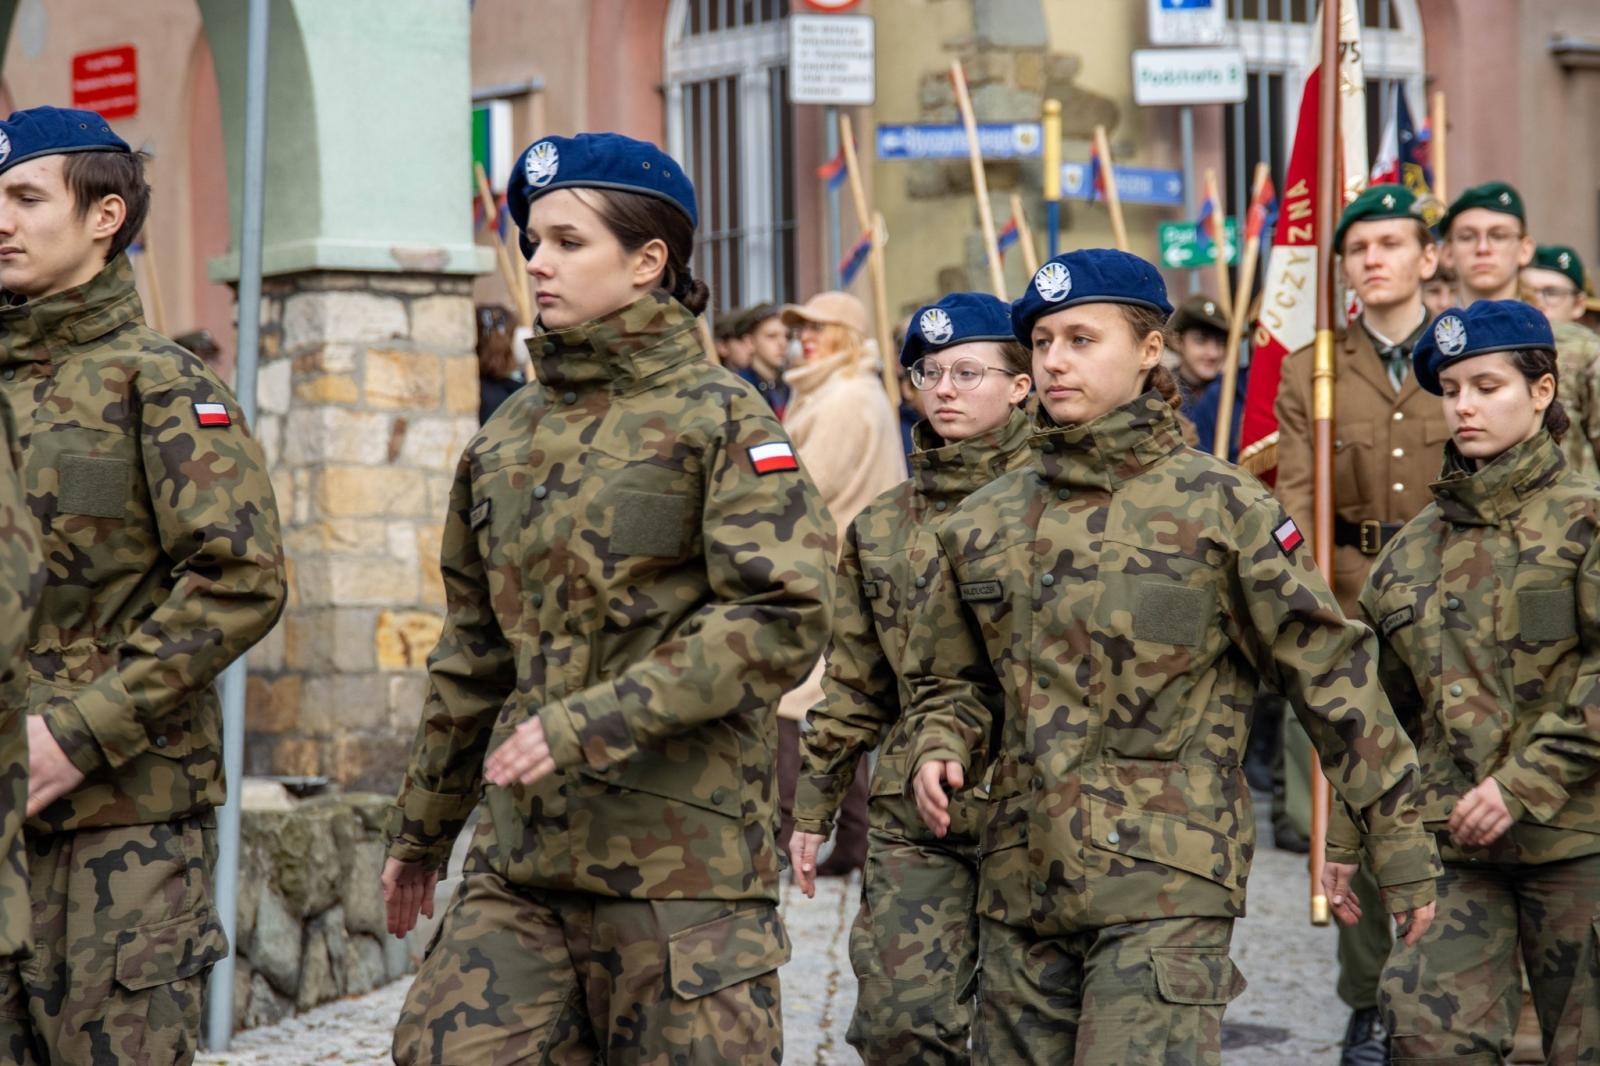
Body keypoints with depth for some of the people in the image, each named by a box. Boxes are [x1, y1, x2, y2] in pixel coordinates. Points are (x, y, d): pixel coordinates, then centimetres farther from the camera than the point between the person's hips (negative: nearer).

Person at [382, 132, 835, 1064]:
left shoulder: (721, 417, -4)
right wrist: (423, 831, 26)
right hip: (523, 851, 6)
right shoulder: (510, 435, 15)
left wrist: (590, 725, -20)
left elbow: (784, 617, -15)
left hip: (680, 853, -6)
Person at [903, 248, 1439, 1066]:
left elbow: (1330, 672, -1)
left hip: (1165, 884, -5)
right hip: (1019, 884, 5)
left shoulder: (1219, 507, -3)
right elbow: (949, 678, 22)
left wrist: (1398, 839, -1)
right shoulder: (986, 521, 11)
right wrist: (939, 749, -1)